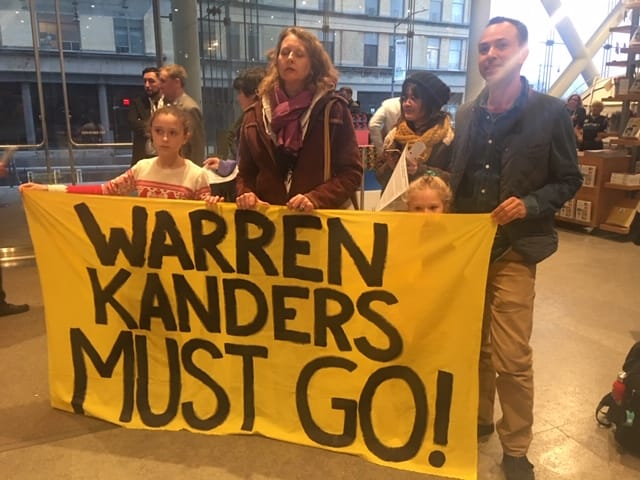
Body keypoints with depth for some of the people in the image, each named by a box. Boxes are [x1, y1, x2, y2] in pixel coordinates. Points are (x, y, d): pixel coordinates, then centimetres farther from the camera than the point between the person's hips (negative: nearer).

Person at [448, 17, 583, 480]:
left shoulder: (550, 112, -5)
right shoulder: (467, 114, 8)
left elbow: (570, 179, 0)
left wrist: (530, 205, -17)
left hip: (513, 250, -4)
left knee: (511, 358, -2)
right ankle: (478, 418, 37)